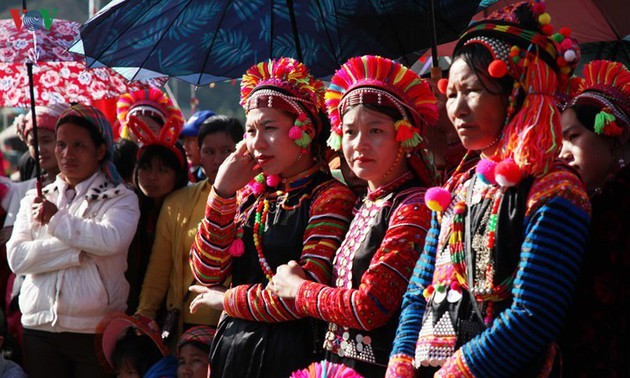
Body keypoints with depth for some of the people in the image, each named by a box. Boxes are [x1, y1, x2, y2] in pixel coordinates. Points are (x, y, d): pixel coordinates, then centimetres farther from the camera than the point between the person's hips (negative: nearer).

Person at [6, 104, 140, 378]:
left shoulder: (121, 199, 3)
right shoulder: (35, 200, 13)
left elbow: (111, 240, -19)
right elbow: (17, 258, -2)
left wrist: (56, 219, -8)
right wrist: (80, 250, -11)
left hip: (96, 331, -3)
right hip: (39, 327, 3)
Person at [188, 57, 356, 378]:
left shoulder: (330, 197, -9)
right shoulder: (252, 194, 10)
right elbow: (206, 274, 3)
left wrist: (226, 299, -5)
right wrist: (223, 192, -6)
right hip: (231, 347, 6)